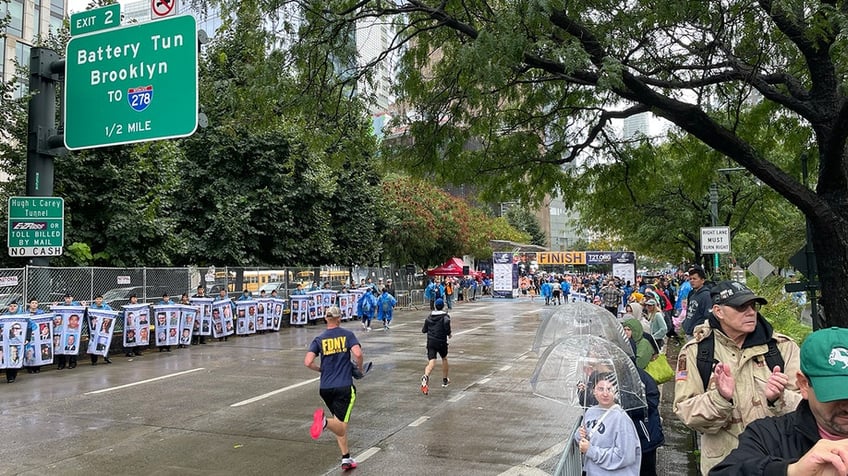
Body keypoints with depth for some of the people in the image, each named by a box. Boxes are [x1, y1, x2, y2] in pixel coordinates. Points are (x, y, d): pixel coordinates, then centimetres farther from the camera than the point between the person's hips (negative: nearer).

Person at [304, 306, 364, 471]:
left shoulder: (319, 339, 5)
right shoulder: (347, 335, 0)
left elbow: (308, 362, -5)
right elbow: (358, 353, -15)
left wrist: (322, 370, 13)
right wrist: (360, 368, 4)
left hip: (325, 388, 4)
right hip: (344, 386, -3)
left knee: (340, 426, 18)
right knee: (341, 425, -6)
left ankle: (346, 458, 18)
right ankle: (325, 421, -37)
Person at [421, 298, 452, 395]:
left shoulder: (429, 316, 9)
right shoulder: (445, 316, -3)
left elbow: (424, 330, 11)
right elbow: (447, 322, -25)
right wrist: (448, 334, -7)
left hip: (430, 341, 2)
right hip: (441, 342, -2)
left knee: (431, 362, -6)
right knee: (444, 359, 23)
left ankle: (426, 376, -37)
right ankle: (445, 380, 33)